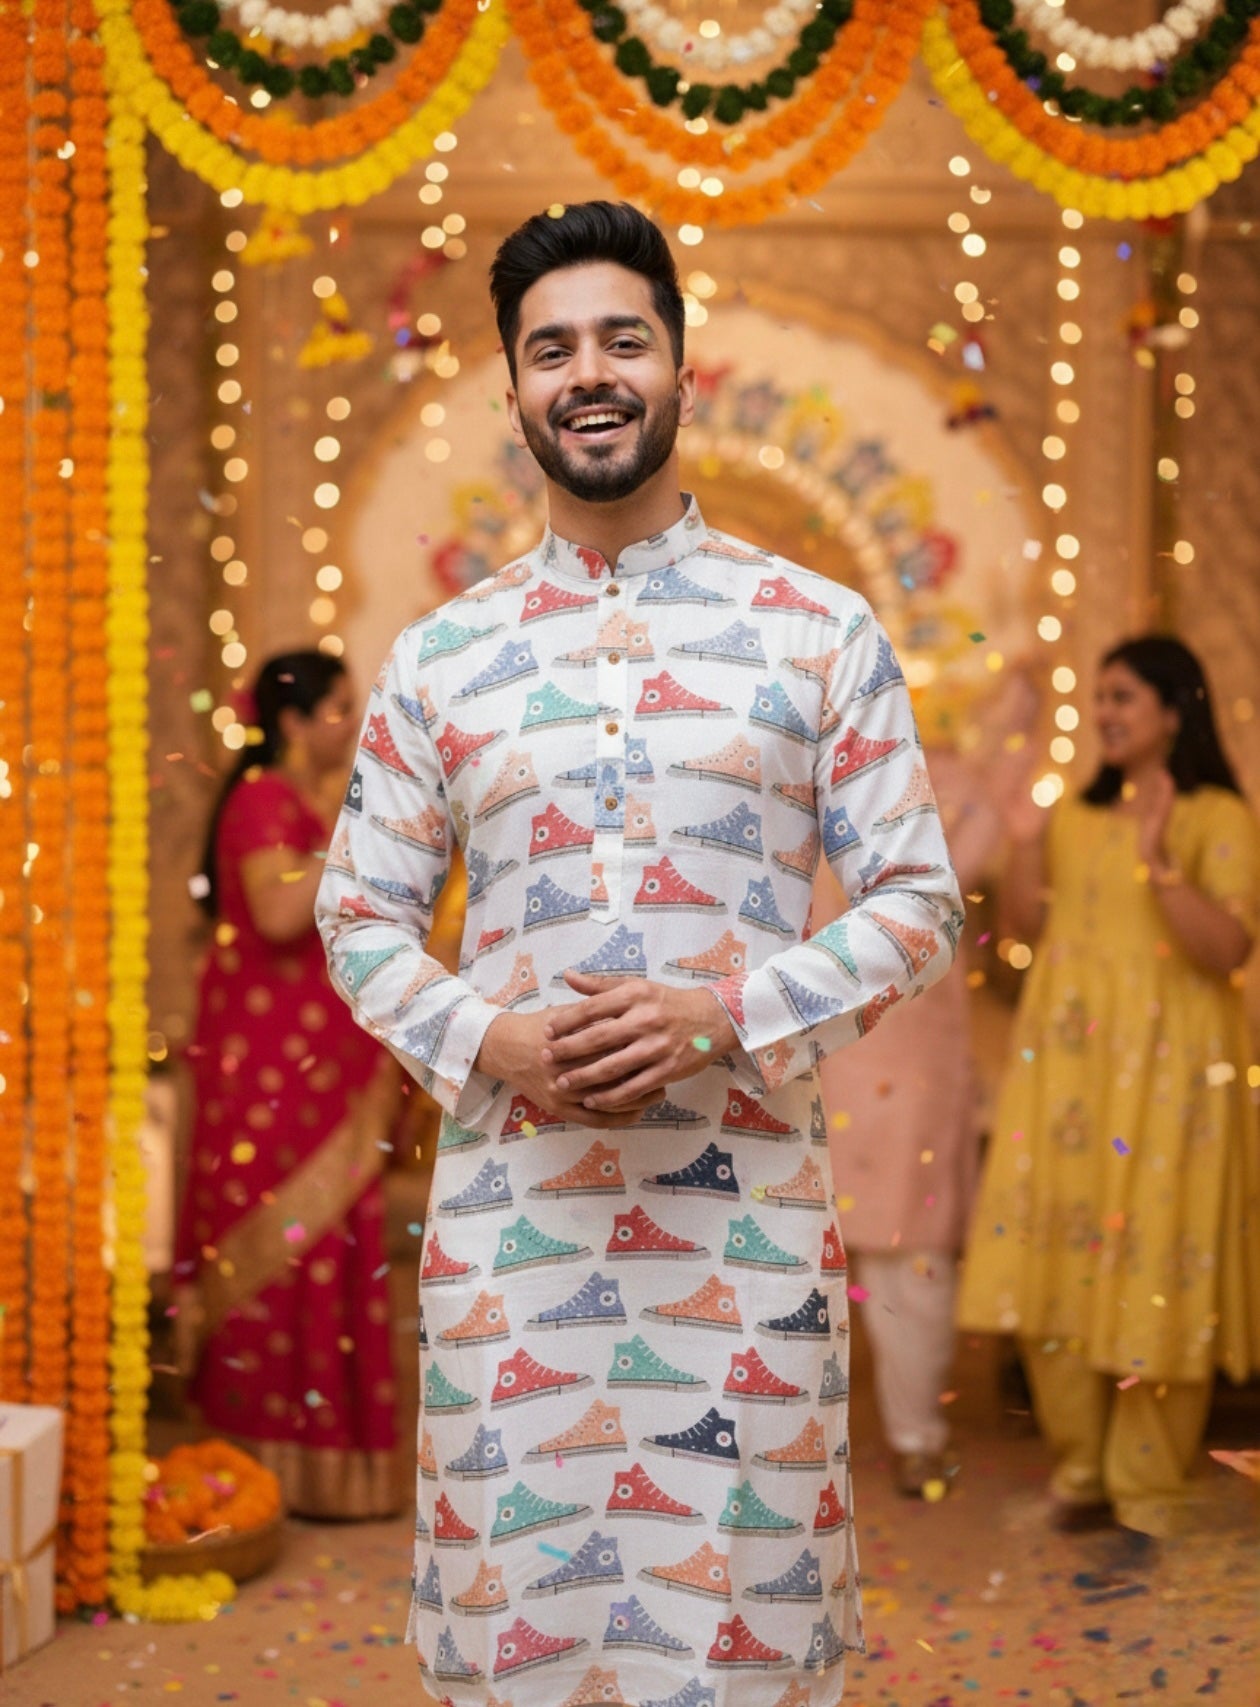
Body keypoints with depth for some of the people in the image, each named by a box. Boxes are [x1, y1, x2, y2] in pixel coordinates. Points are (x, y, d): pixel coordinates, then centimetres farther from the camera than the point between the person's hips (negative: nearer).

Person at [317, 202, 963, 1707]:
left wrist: (722, 1018, -12)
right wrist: (490, 1041, -8)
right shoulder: (439, 657, 9)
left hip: (746, 1203, -1)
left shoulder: (821, 633, 5)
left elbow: (918, 901, 3)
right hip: (509, 1202, 1)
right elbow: (360, 913, 12)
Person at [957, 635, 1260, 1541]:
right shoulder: (1080, 814, 12)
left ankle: (1150, 1493, 10)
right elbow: (1029, 923, 13)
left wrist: (1158, 859, -26)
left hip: (1166, 1071, -5)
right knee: (1055, 1255, 5)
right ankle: (1081, 1466, 20)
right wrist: (1026, 841, -1)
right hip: (1067, 1064, 6)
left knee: (1152, 1268, -2)